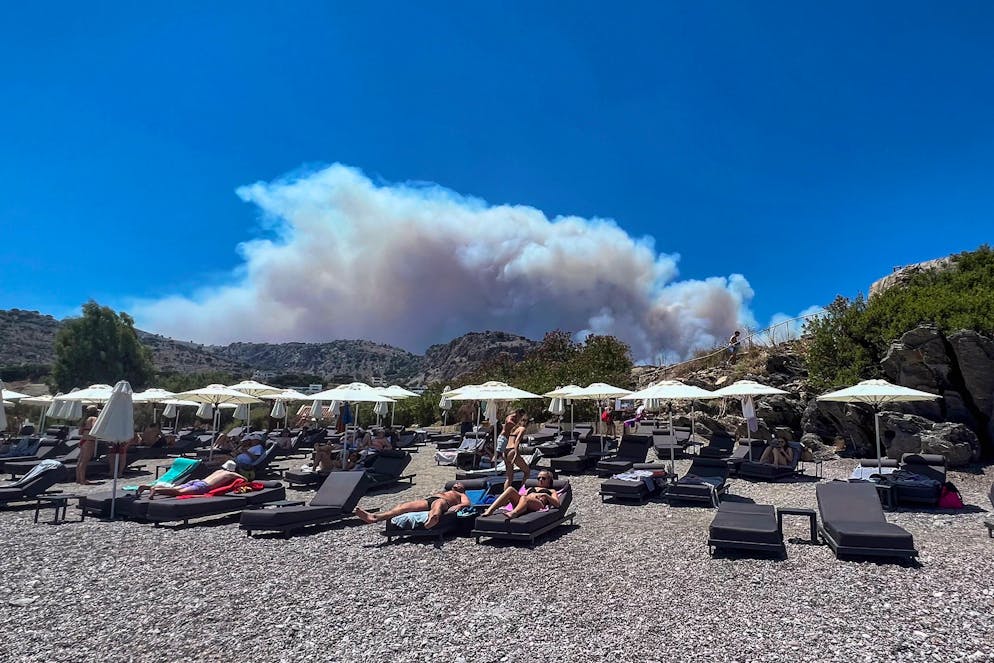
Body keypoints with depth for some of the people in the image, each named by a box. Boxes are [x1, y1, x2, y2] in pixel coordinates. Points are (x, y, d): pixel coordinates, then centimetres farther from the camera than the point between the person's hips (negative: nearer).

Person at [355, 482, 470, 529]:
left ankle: (432, 519, -82)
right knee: (405, 505, -24)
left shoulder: (461, 495, 33)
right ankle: (374, 517, -47)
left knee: (439, 502, -45)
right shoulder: (441, 491, 48)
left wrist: (458, 506, -12)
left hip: (443, 502, -5)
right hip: (427, 500, 5)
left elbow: (467, 503, 11)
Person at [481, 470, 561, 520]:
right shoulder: (531, 488, 42)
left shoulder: (551, 491, 31)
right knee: (510, 489, -24)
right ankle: (489, 510, -41)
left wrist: (545, 495, 0)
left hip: (538, 505, -4)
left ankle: (513, 513, -71)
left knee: (525, 498, -39)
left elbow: (557, 504, 12)